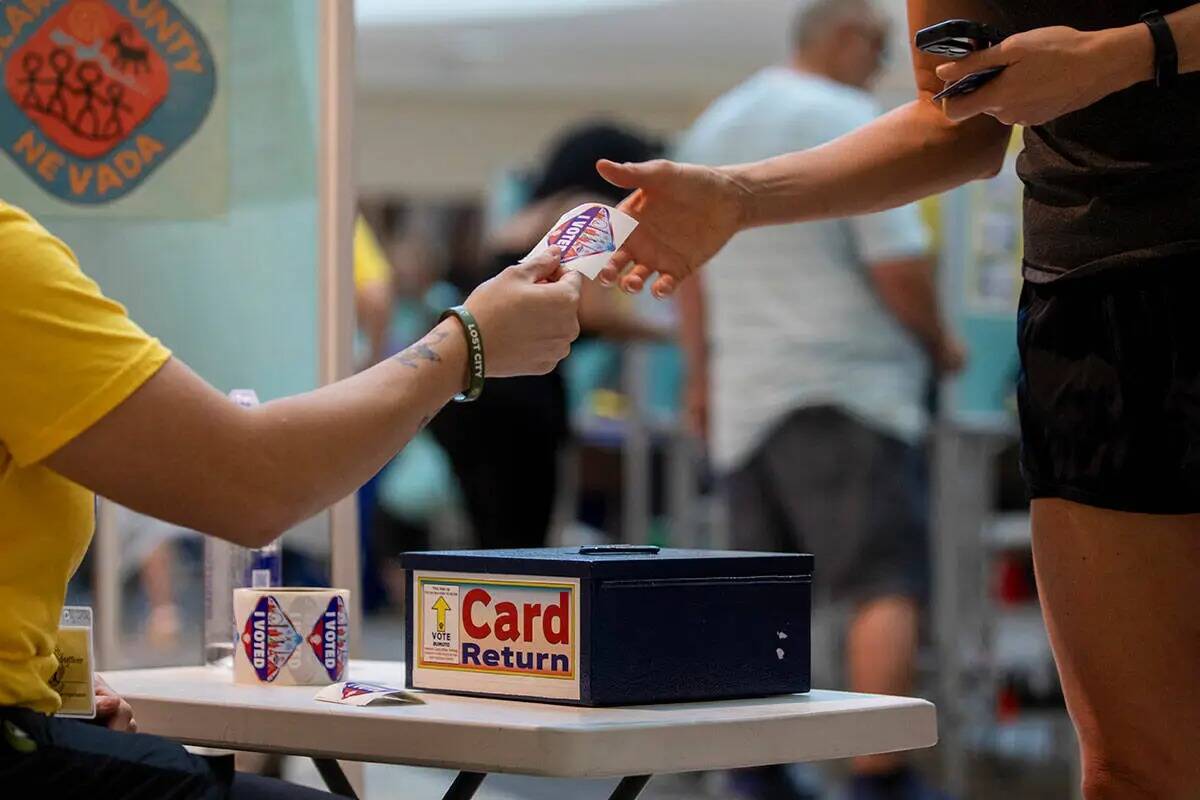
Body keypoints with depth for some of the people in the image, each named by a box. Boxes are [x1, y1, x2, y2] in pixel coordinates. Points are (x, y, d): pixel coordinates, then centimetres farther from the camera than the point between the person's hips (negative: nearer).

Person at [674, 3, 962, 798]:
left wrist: (702, 375, 31)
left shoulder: (712, 128, 16)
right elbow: (900, 266, -14)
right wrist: (939, 343, 2)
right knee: (887, 585, -10)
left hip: (745, 396, 8)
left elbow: (690, 269, 22)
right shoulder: (850, 124, -9)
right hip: (847, 387, -8)